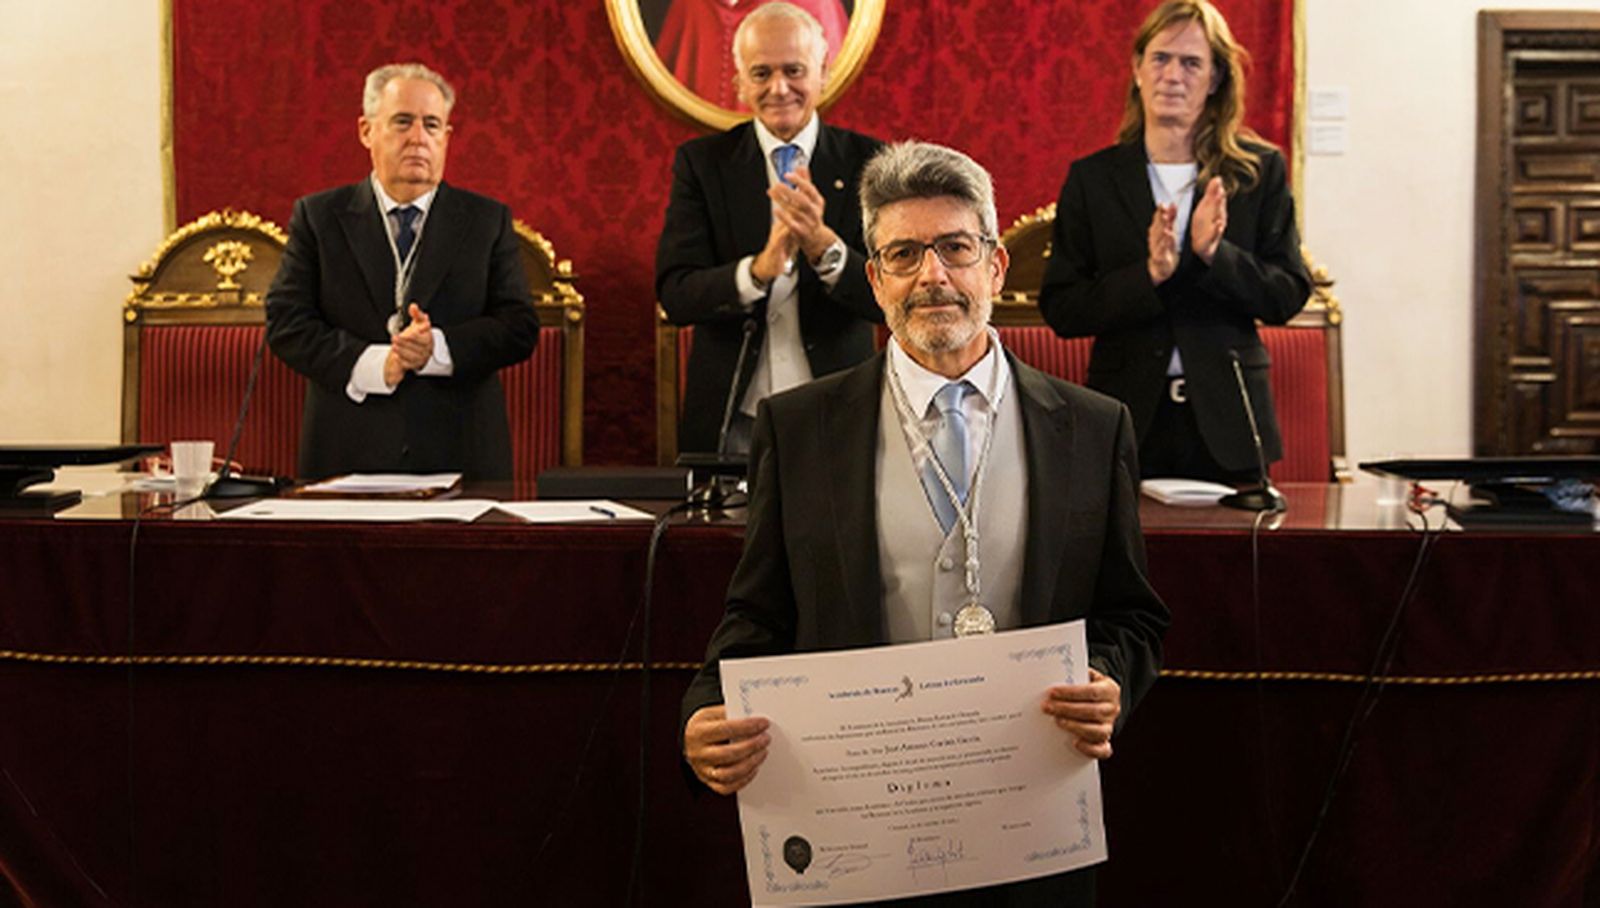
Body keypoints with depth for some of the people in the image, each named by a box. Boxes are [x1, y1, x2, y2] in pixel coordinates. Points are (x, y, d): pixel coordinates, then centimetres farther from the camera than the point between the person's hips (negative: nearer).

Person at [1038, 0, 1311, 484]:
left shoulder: (1260, 170, 4)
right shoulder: (1091, 179, 3)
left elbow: (1288, 296, 0)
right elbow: (1060, 310, -3)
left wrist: (1214, 255, -17)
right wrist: (1147, 276, -18)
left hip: (1226, 422, 0)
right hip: (1128, 421, 0)